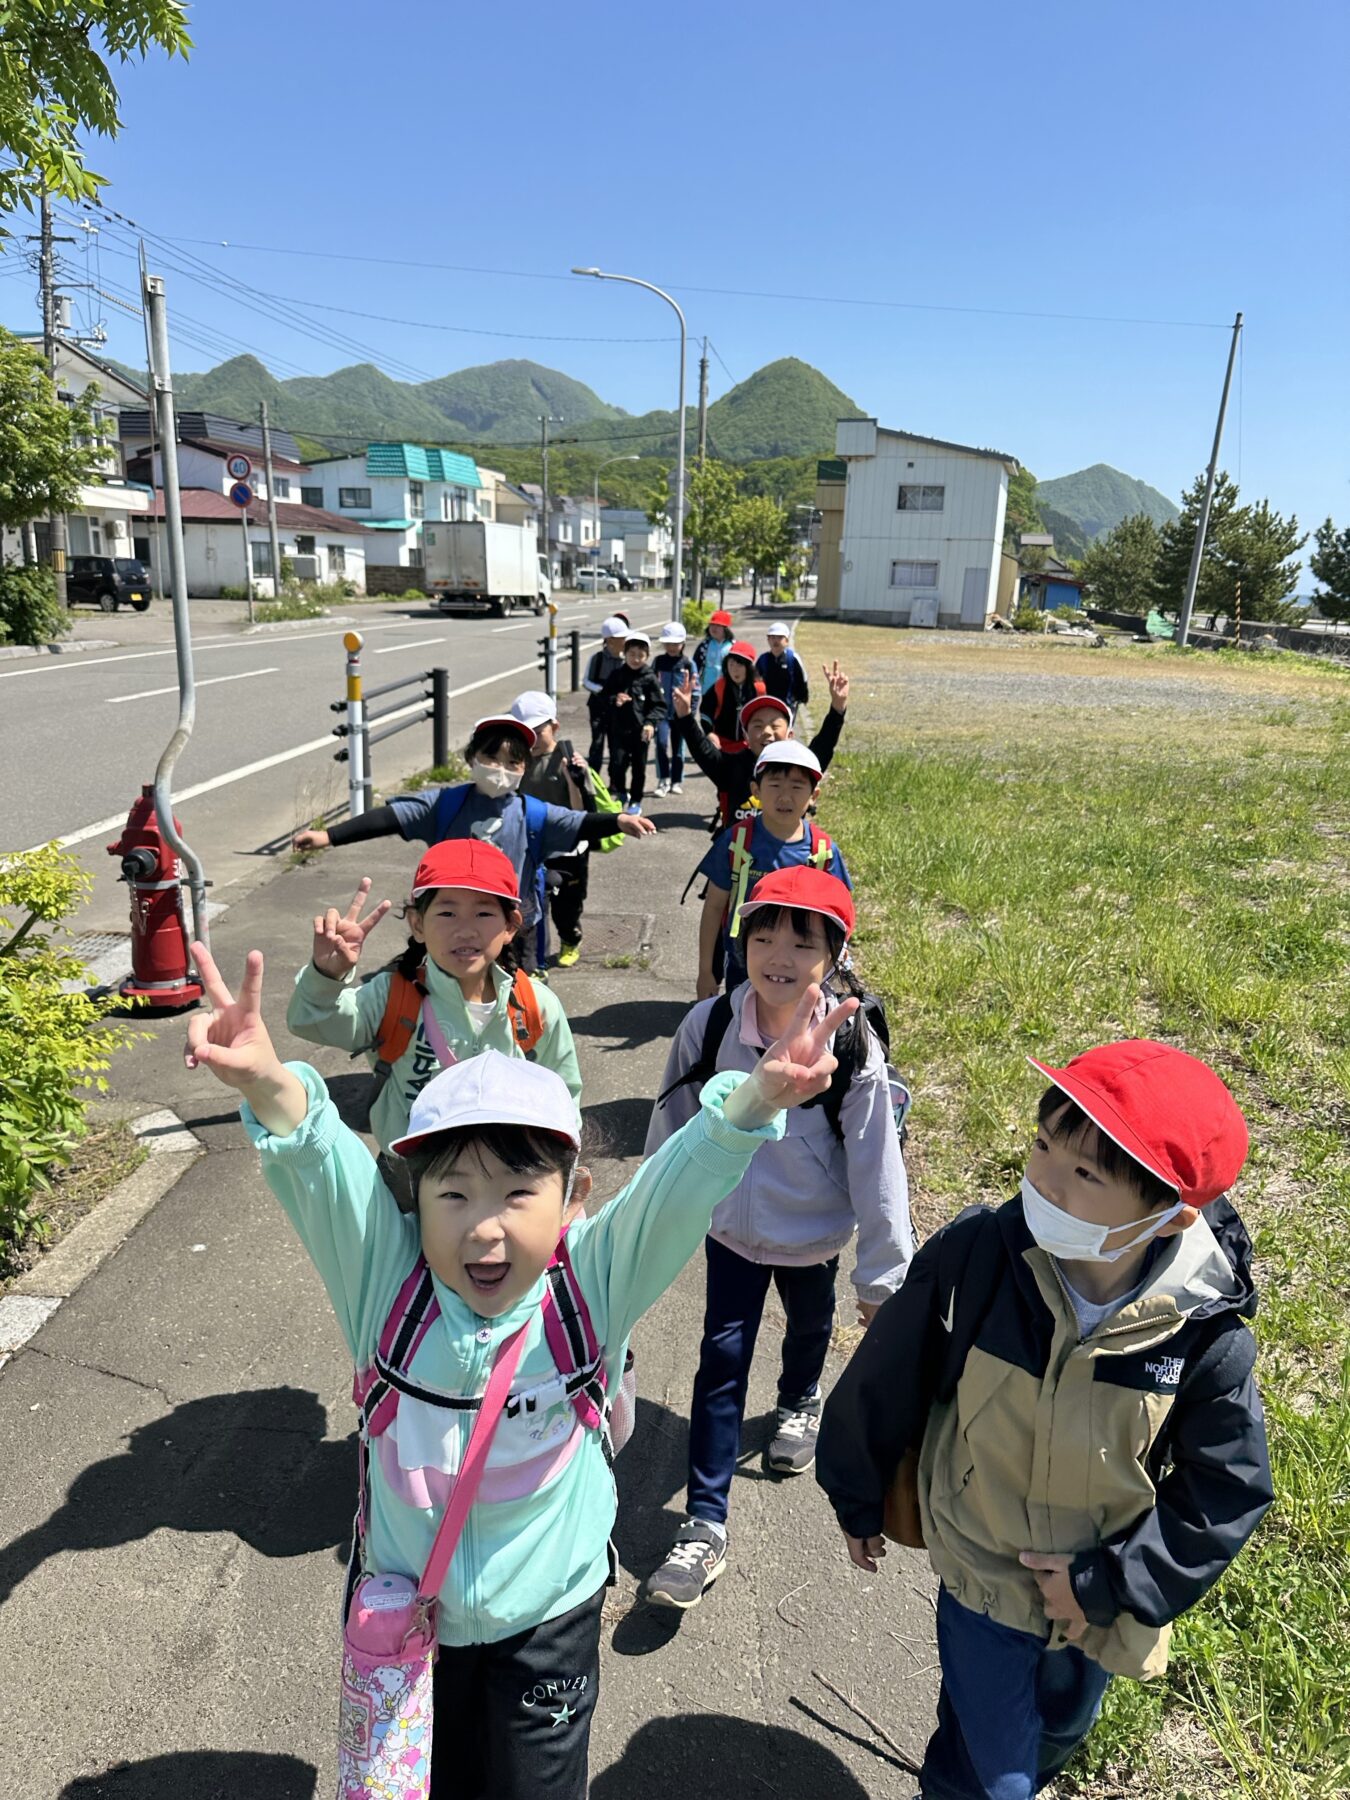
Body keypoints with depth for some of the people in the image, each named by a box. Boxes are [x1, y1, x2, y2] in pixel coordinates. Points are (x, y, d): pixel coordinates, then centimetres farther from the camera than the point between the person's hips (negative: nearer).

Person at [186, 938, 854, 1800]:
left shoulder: (594, 1285, -22)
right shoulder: (384, 1277, -20)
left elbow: (680, 1187, -37)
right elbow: (321, 1164, -35)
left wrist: (755, 1099, -56)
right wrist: (267, 1085, -56)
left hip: (548, 1619, 0)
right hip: (404, 1612, 1)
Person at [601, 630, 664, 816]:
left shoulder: (650, 679, -5)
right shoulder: (617, 676, 2)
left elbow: (660, 705, -4)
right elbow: (604, 697, 10)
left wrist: (650, 722, -19)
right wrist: (614, 700, -12)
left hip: (641, 730, -1)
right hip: (619, 728, 1)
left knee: (639, 767, 10)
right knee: (617, 763, -7)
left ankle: (635, 801, 25)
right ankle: (620, 793, 20)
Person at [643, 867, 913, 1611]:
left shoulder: (852, 1051, -26)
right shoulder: (709, 1026, -21)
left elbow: (876, 1166, -17)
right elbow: (671, 1125, -6)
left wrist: (884, 1273, -11)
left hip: (814, 1234, 0)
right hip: (732, 1227, 0)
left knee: (809, 1326, 26)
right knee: (721, 1360, 2)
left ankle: (799, 1403, 61)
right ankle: (703, 1527, 16)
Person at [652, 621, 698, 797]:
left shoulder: (688, 664, 0)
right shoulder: (658, 662, 4)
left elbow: (695, 690, 1)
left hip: (680, 713, 0)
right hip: (662, 711, 0)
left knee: (678, 747, 8)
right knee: (661, 743, -16)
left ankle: (677, 781, 20)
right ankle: (663, 779, -9)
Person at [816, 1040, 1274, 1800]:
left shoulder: (1208, 1338, -27)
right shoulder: (971, 1258, -30)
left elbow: (1227, 1492, -11)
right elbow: (886, 1382, -13)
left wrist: (1107, 1583, -14)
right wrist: (858, 1500, 2)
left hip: (1097, 1600, 2)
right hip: (983, 1578, -2)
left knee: (1057, 1738, 30)